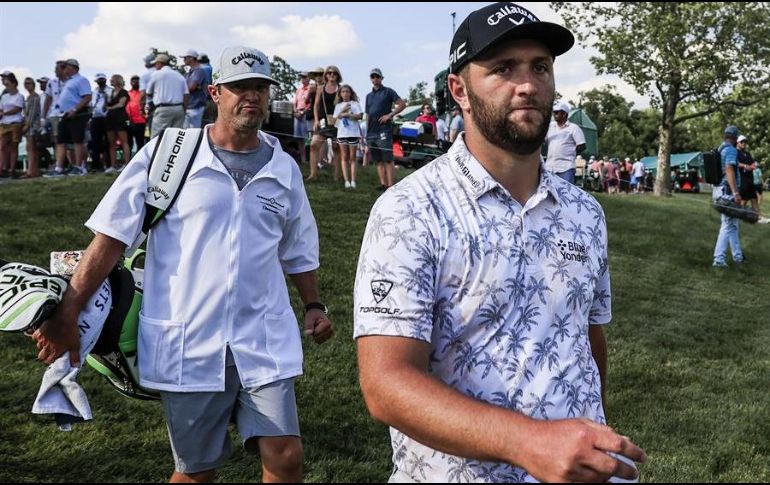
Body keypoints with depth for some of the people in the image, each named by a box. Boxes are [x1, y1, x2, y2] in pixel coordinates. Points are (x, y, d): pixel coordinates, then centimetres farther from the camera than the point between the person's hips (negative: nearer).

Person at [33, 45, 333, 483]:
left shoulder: (284, 168, 8)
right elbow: (113, 236, -4)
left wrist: (314, 305, 10)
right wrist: (68, 312, -10)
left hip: (264, 342, 2)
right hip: (186, 345, -2)